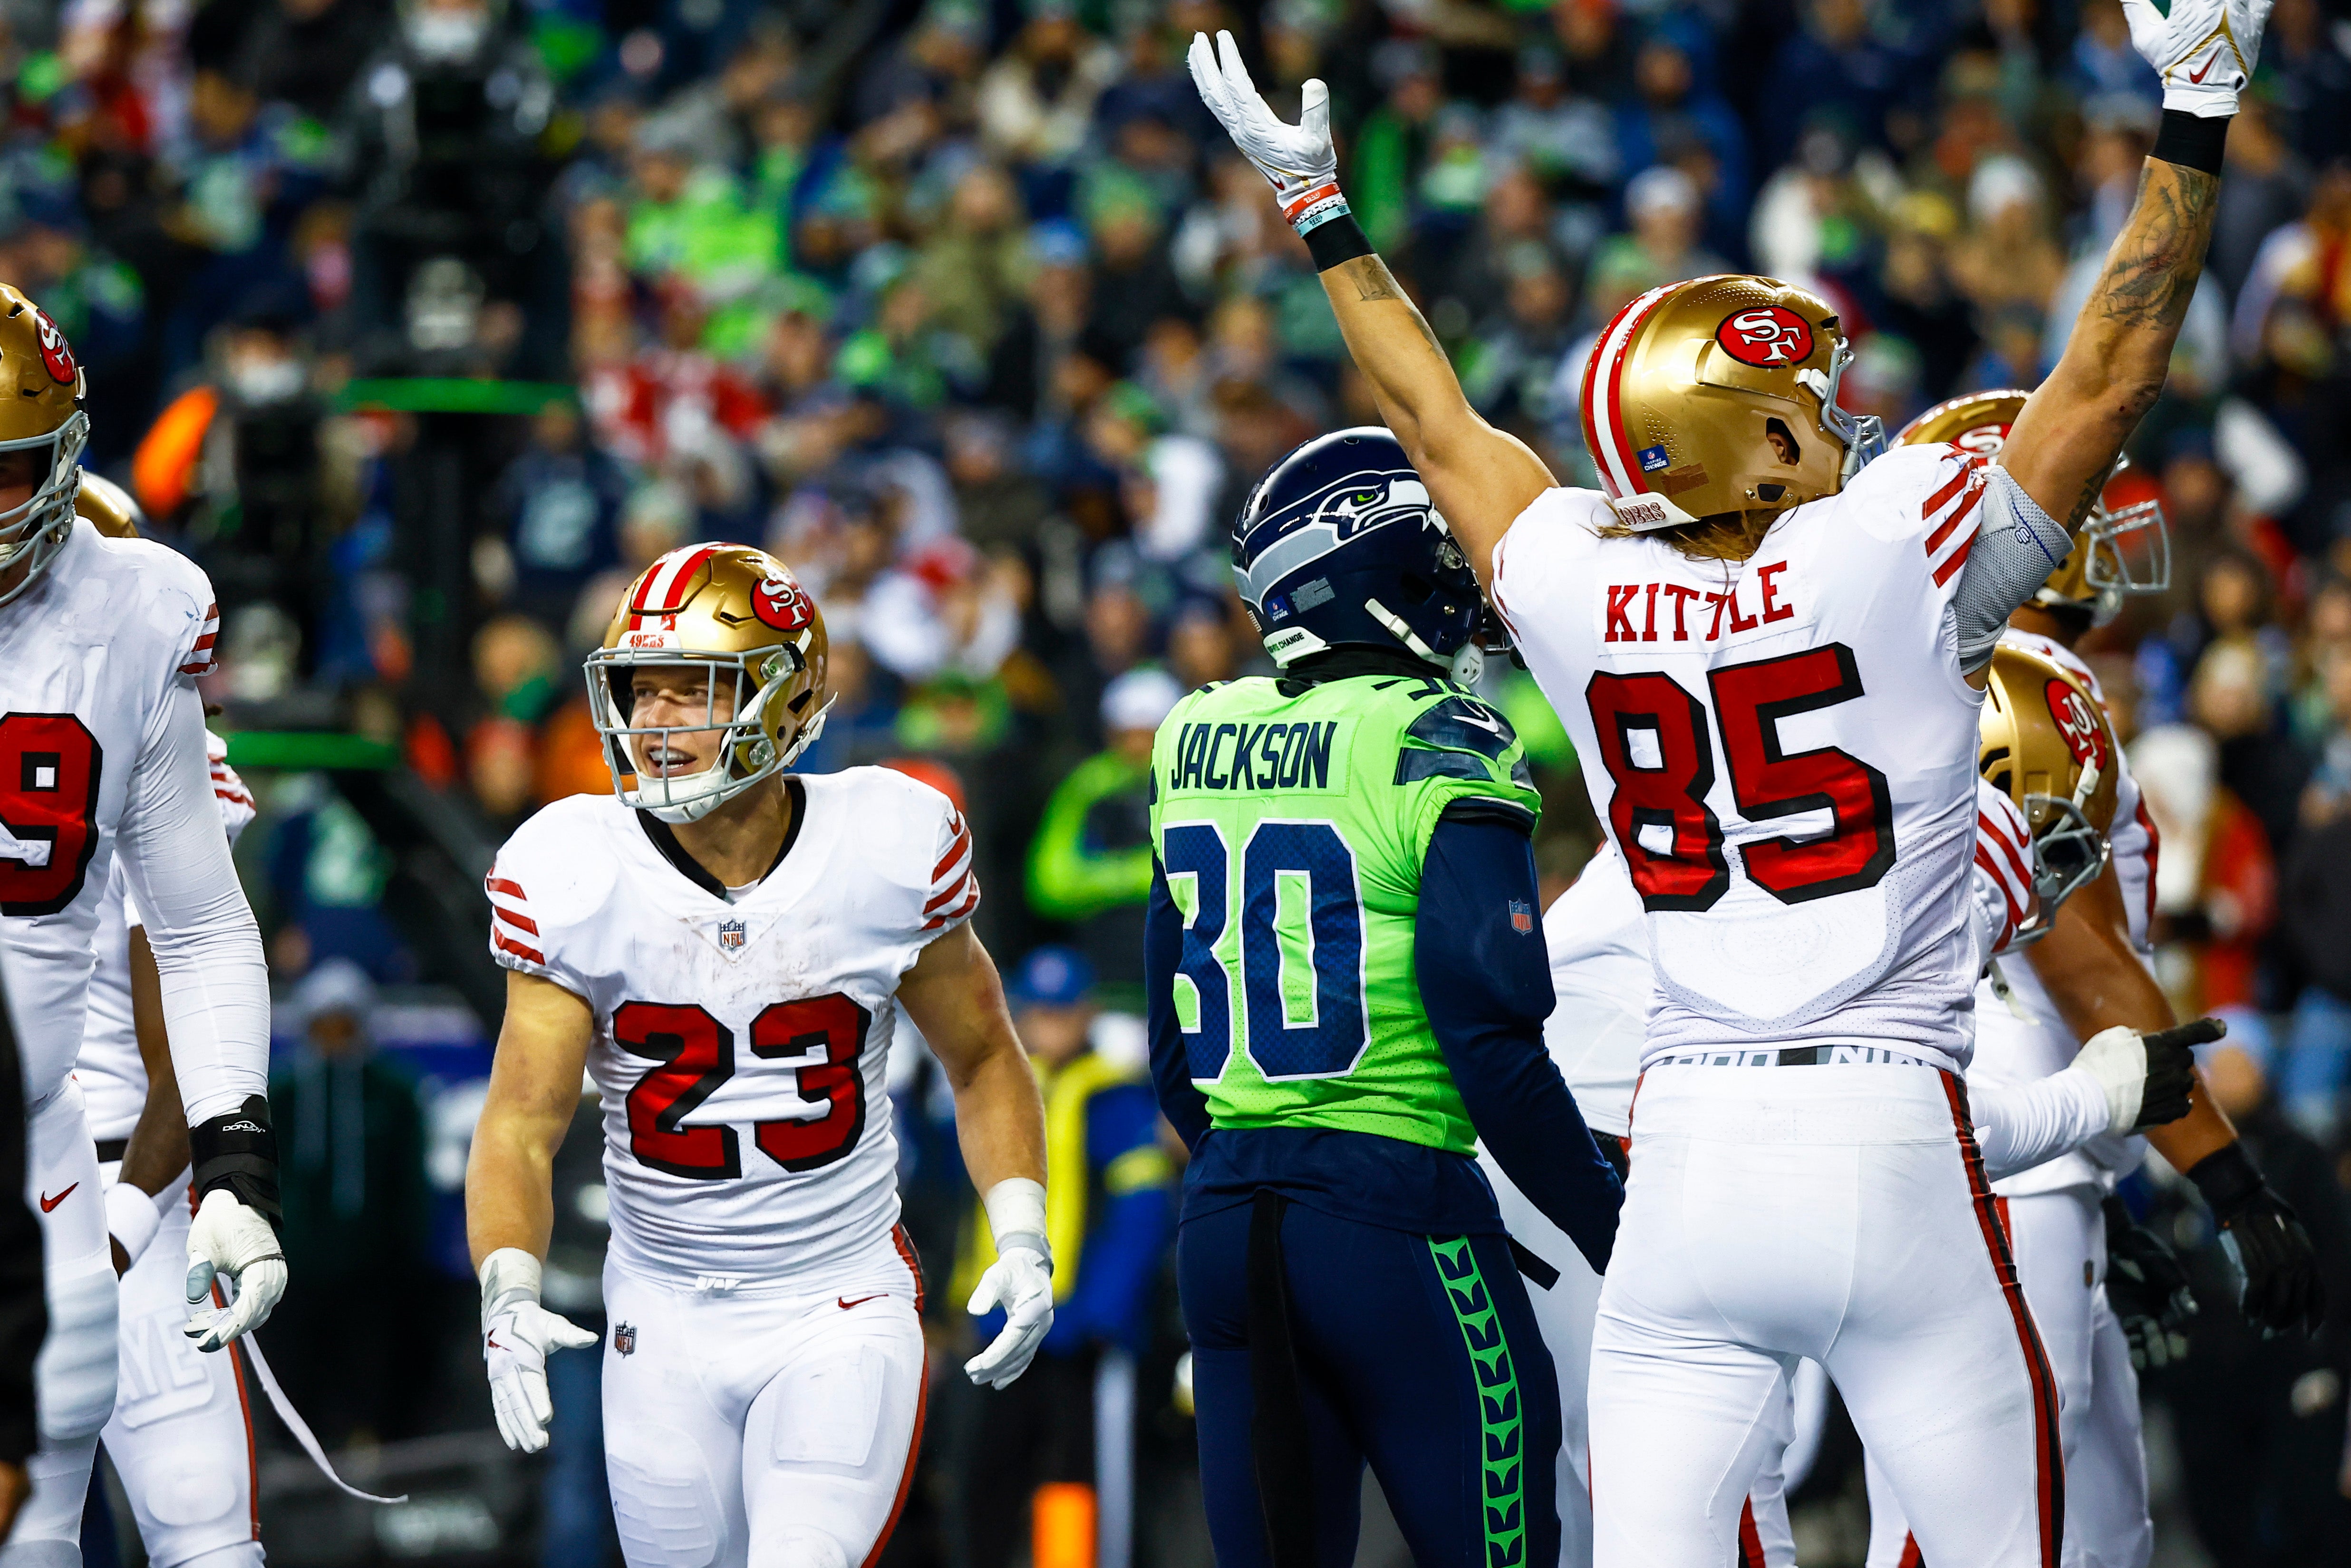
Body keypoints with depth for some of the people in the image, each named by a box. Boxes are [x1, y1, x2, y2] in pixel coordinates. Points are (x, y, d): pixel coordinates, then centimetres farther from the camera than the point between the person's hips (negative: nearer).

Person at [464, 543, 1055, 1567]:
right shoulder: (576, 878, -10)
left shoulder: (887, 853, -10)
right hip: (667, 1319, 2)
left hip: (843, 1313, -2)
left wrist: (1021, 1243, -6)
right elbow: (521, 1125, -10)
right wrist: (508, 1298, -27)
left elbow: (982, 1060, 7)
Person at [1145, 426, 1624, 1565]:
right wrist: (1618, 1241, -8)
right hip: (1398, 1205, -7)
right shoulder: (1439, 753, -11)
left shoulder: (1195, 749, 10)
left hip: (1225, 1215, 7)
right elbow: (1491, 1045, -15)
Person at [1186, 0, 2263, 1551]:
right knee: (1995, 1540, 2)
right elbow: (2109, 373, 3)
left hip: (1687, 1157, 4)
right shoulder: (1899, 553, -5)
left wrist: (1320, 210, 38)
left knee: (1649, 1549, 3)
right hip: (1891, 1147, -4)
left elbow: (1438, 422, 24)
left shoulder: (1578, 591, 6)